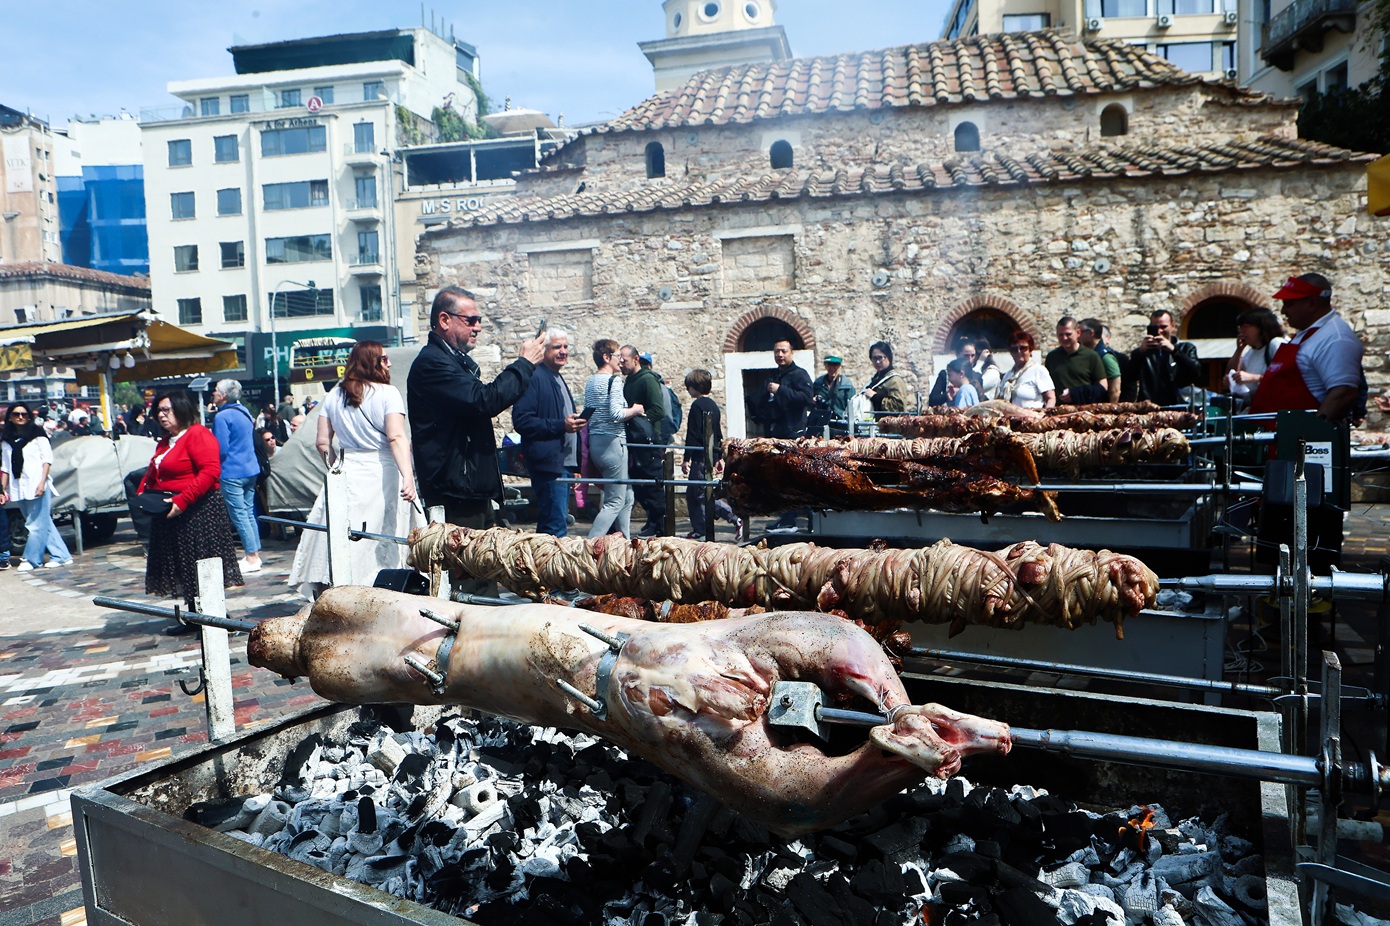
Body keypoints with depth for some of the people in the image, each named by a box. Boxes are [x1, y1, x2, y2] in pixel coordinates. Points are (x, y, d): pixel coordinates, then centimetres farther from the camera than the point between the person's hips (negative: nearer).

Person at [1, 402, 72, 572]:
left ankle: (32, 559, 3)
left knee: (36, 524, -5)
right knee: (43, 523, 6)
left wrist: (42, 482, -13)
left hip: (37, 486, -5)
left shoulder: (37, 434, 1)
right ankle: (61, 556, 10)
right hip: (19, 488, 5)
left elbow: (47, 459, -4)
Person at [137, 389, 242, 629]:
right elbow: (152, 473, 26)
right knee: (183, 570, 13)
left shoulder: (198, 435, -12)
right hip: (170, 514, 9)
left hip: (198, 512, -9)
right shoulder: (165, 442, 18)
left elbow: (211, 471, -23)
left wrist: (182, 501, -25)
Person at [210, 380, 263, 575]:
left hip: (232, 472, -9)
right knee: (249, 513, 13)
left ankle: (252, 557, -3)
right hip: (251, 469, 9)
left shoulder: (222, 417, -14)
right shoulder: (244, 412, 12)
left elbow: (221, 450, -15)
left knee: (239, 515, -4)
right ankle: (255, 553, 16)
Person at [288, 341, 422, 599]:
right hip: (381, 475, -4)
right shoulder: (387, 393, -7)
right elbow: (397, 438, -18)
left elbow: (322, 442, 8)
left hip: (346, 473, 4)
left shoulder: (334, 395, 7)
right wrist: (408, 477, -25)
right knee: (384, 545, 2)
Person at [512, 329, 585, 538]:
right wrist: (561, 425, -22)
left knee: (548, 526, 14)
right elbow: (521, 421, -19)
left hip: (564, 463, 10)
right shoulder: (533, 378, -10)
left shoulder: (559, 380, 21)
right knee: (557, 526, -12)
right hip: (548, 464, -10)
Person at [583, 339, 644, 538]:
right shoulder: (613, 380, -12)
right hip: (612, 442, -9)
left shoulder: (590, 382, 14)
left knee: (626, 496, 17)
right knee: (615, 502, -4)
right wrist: (635, 410, -5)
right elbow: (616, 414, -23)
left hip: (595, 442, 9)